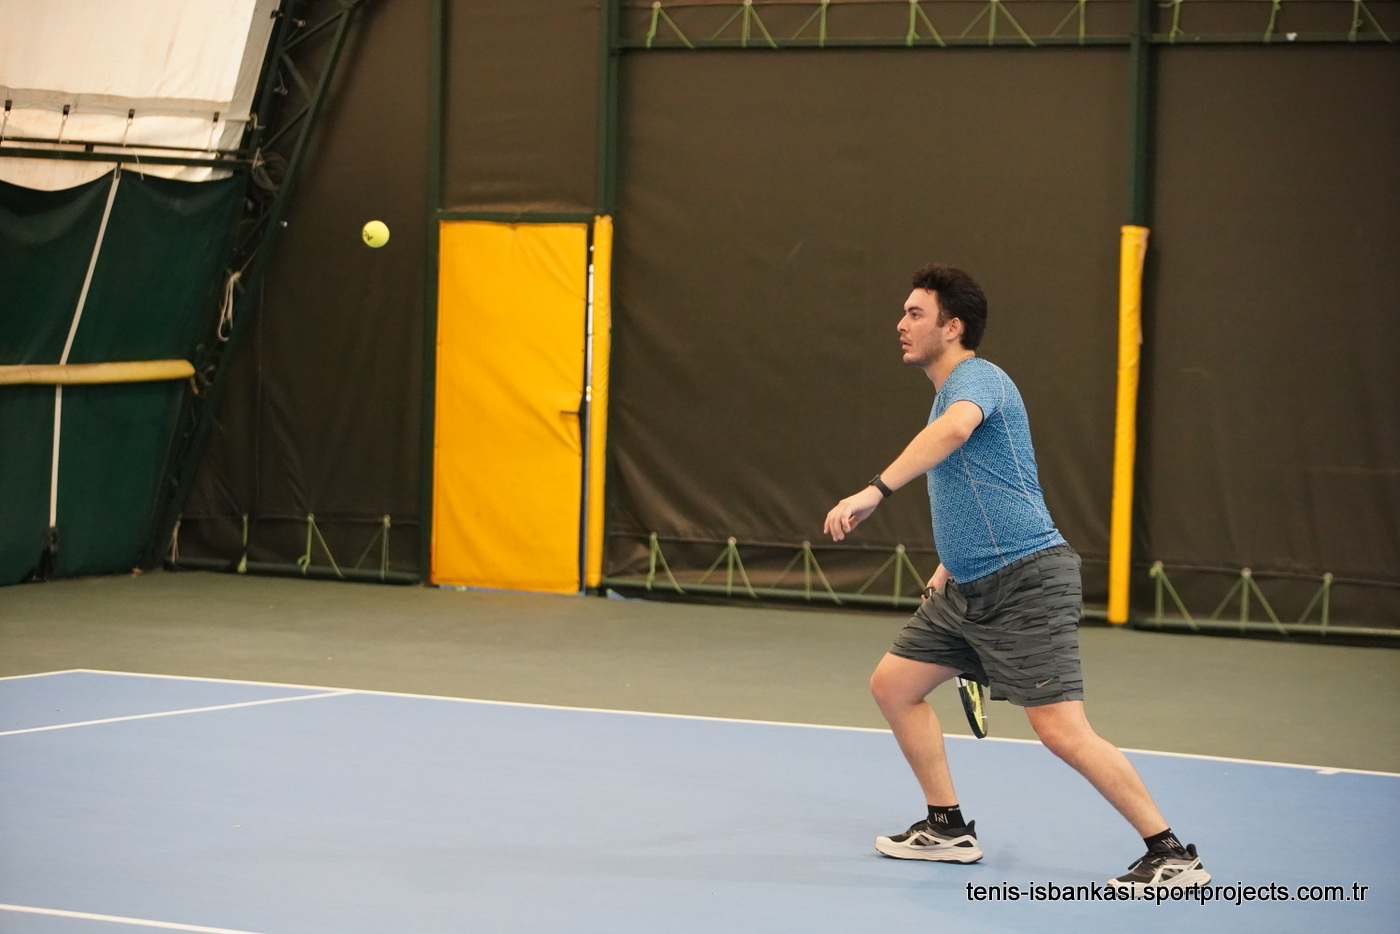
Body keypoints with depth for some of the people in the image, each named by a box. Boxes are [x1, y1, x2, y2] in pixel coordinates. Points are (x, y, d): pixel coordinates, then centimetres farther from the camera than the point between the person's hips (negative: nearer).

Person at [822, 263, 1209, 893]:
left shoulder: (976, 378, -13)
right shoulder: (950, 392, 18)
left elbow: (956, 428, -39)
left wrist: (875, 491, -47)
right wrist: (947, 568, 25)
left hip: (1027, 581, -10)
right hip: (967, 588, 10)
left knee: (1062, 731, -16)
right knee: (892, 684, 12)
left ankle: (1172, 856, -8)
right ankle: (948, 829, 22)